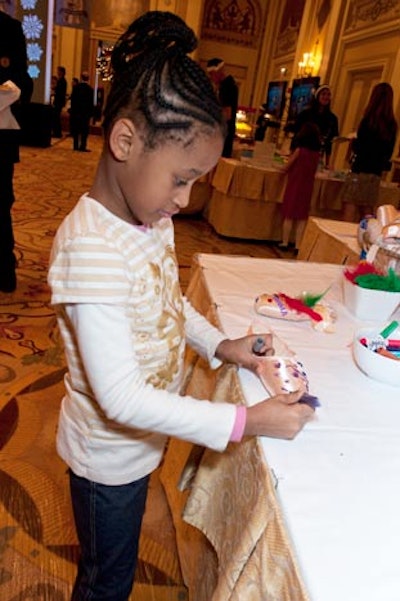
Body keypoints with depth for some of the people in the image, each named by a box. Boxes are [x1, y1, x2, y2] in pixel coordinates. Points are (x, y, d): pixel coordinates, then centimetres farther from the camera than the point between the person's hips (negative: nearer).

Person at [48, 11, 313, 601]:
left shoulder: (153, 218, -6)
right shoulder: (91, 247, -34)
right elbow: (122, 398, -32)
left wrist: (218, 344, -4)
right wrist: (245, 421, -29)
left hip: (143, 439, 7)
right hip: (109, 457, -7)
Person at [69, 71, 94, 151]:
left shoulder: (76, 87, -2)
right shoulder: (90, 88, -7)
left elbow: (72, 99, -1)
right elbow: (91, 102, -5)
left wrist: (72, 110, 6)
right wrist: (91, 113, 2)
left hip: (76, 111, 2)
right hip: (86, 112, -2)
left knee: (75, 130, 9)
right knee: (84, 130, 1)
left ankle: (76, 146, 10)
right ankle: (83, 146, -4)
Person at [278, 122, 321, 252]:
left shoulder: (299, 149, -12)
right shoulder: (317, 153, 1)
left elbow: (287, 168, -3)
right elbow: (312, 169, 12)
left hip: (295, 185, -4)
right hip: (307, 186, 4)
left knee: (289, 215, 5)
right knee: (302, 217, 8)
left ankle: (285, 243, 11)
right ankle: (297, 245, 9)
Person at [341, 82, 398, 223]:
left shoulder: (369, 120, -10)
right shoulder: (392, 125, 9)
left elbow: (358, 148, -10)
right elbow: (388, 152, 15)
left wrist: (353, 141, 10)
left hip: (360, 171, -7)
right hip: (376, 174, 7)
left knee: (349, 211, -6)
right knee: (366, 213, 12)